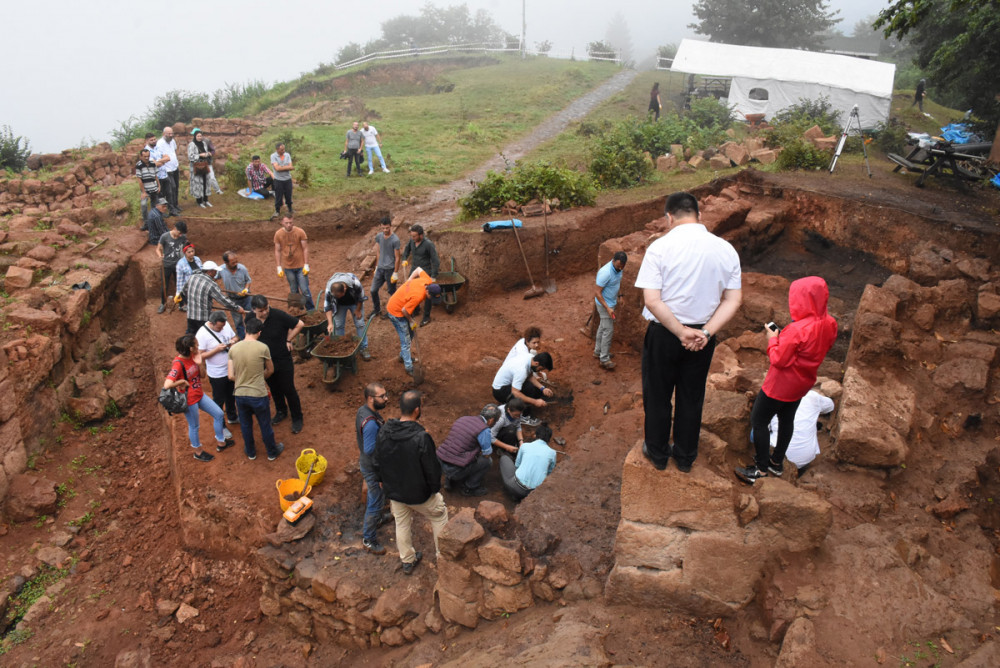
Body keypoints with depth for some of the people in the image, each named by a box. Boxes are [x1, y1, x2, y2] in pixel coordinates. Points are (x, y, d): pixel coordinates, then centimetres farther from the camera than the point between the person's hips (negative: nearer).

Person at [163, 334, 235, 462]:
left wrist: (199, 364, -13)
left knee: (218, 414, 14)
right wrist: (182, 381, -23)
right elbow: (167, 385, -38)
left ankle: (221, 443, 34)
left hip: (199, 395, 8)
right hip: (189, 400, -8)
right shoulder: (178, 364, -28)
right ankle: (198, 452, 36)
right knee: (194, 426, 12)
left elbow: (201, 376, 5)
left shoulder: (192, 357, -4)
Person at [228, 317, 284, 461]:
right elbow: (270, 370, 2)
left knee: (245, 425, 22)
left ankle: (250, 452, 40)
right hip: (258, 394, -3)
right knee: (265, 425, 16)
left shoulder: (233, 348, -6)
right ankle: (272, 452, 34)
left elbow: (231, 376, -4)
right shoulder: (263, 348, -15)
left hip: (240, 394, 3)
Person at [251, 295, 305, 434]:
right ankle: (281, 411, 45)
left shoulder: (278, 315, -23)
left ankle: (297, 419, 21)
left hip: (283, 360, -4)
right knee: (274, 389, 22)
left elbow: (299, 324, -12)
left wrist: (288, 340, -9)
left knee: (288, 390, 4)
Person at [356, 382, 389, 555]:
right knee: (376, 503, 9)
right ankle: (368, 539, 26)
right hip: (373, 469, -9)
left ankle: (374, 519, 55)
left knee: (373, 496, 31)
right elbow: (370, 450, -34)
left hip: (365, 462, 9)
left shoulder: (362, 410, -6)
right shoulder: (371, 423, -37)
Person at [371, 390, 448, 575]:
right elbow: (432, 468, -23)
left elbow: (376, 463, 0)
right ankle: (443, 554, 35)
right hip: (419, 493, -5)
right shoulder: (421, 437, -32)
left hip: (394, 491, 5)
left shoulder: (384, 431, -14)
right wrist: (435, 488, -3)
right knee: (439, 517, 21)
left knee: (402, 524, 24)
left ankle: (407, 561, 42)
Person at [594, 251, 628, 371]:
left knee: (603, 327, 19)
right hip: (604, 304, -9)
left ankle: (598, 351, 33)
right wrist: (607, 308, -29)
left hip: (611, 302, 9)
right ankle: (604, 359, 0)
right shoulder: (606, 273, -30)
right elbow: (598, 293, -26)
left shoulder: (618, 268, -3)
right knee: (608, 330, -7)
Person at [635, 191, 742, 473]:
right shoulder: (725, 249, -4)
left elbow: (652, 300, -21)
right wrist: (705, 332, -12)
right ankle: (685, 456, 33)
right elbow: (734, 300, -6)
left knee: (657, 396, 16)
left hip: (663, 334, -3)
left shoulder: (660, 247, -15)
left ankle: (657, 453, 32)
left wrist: (680, 332, -16)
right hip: (702, 336, 3)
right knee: (692, 397, 19)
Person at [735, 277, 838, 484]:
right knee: (787, 419, 23)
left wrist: (772, 339, -10)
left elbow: (778, 360, -25)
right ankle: (777, 462, 39)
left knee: (758, 421, 7)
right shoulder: (830, 325, -8)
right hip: (804, 382, 8)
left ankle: (761, 468, 16)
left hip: (781, 385, -8)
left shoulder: (797, 330, -33)